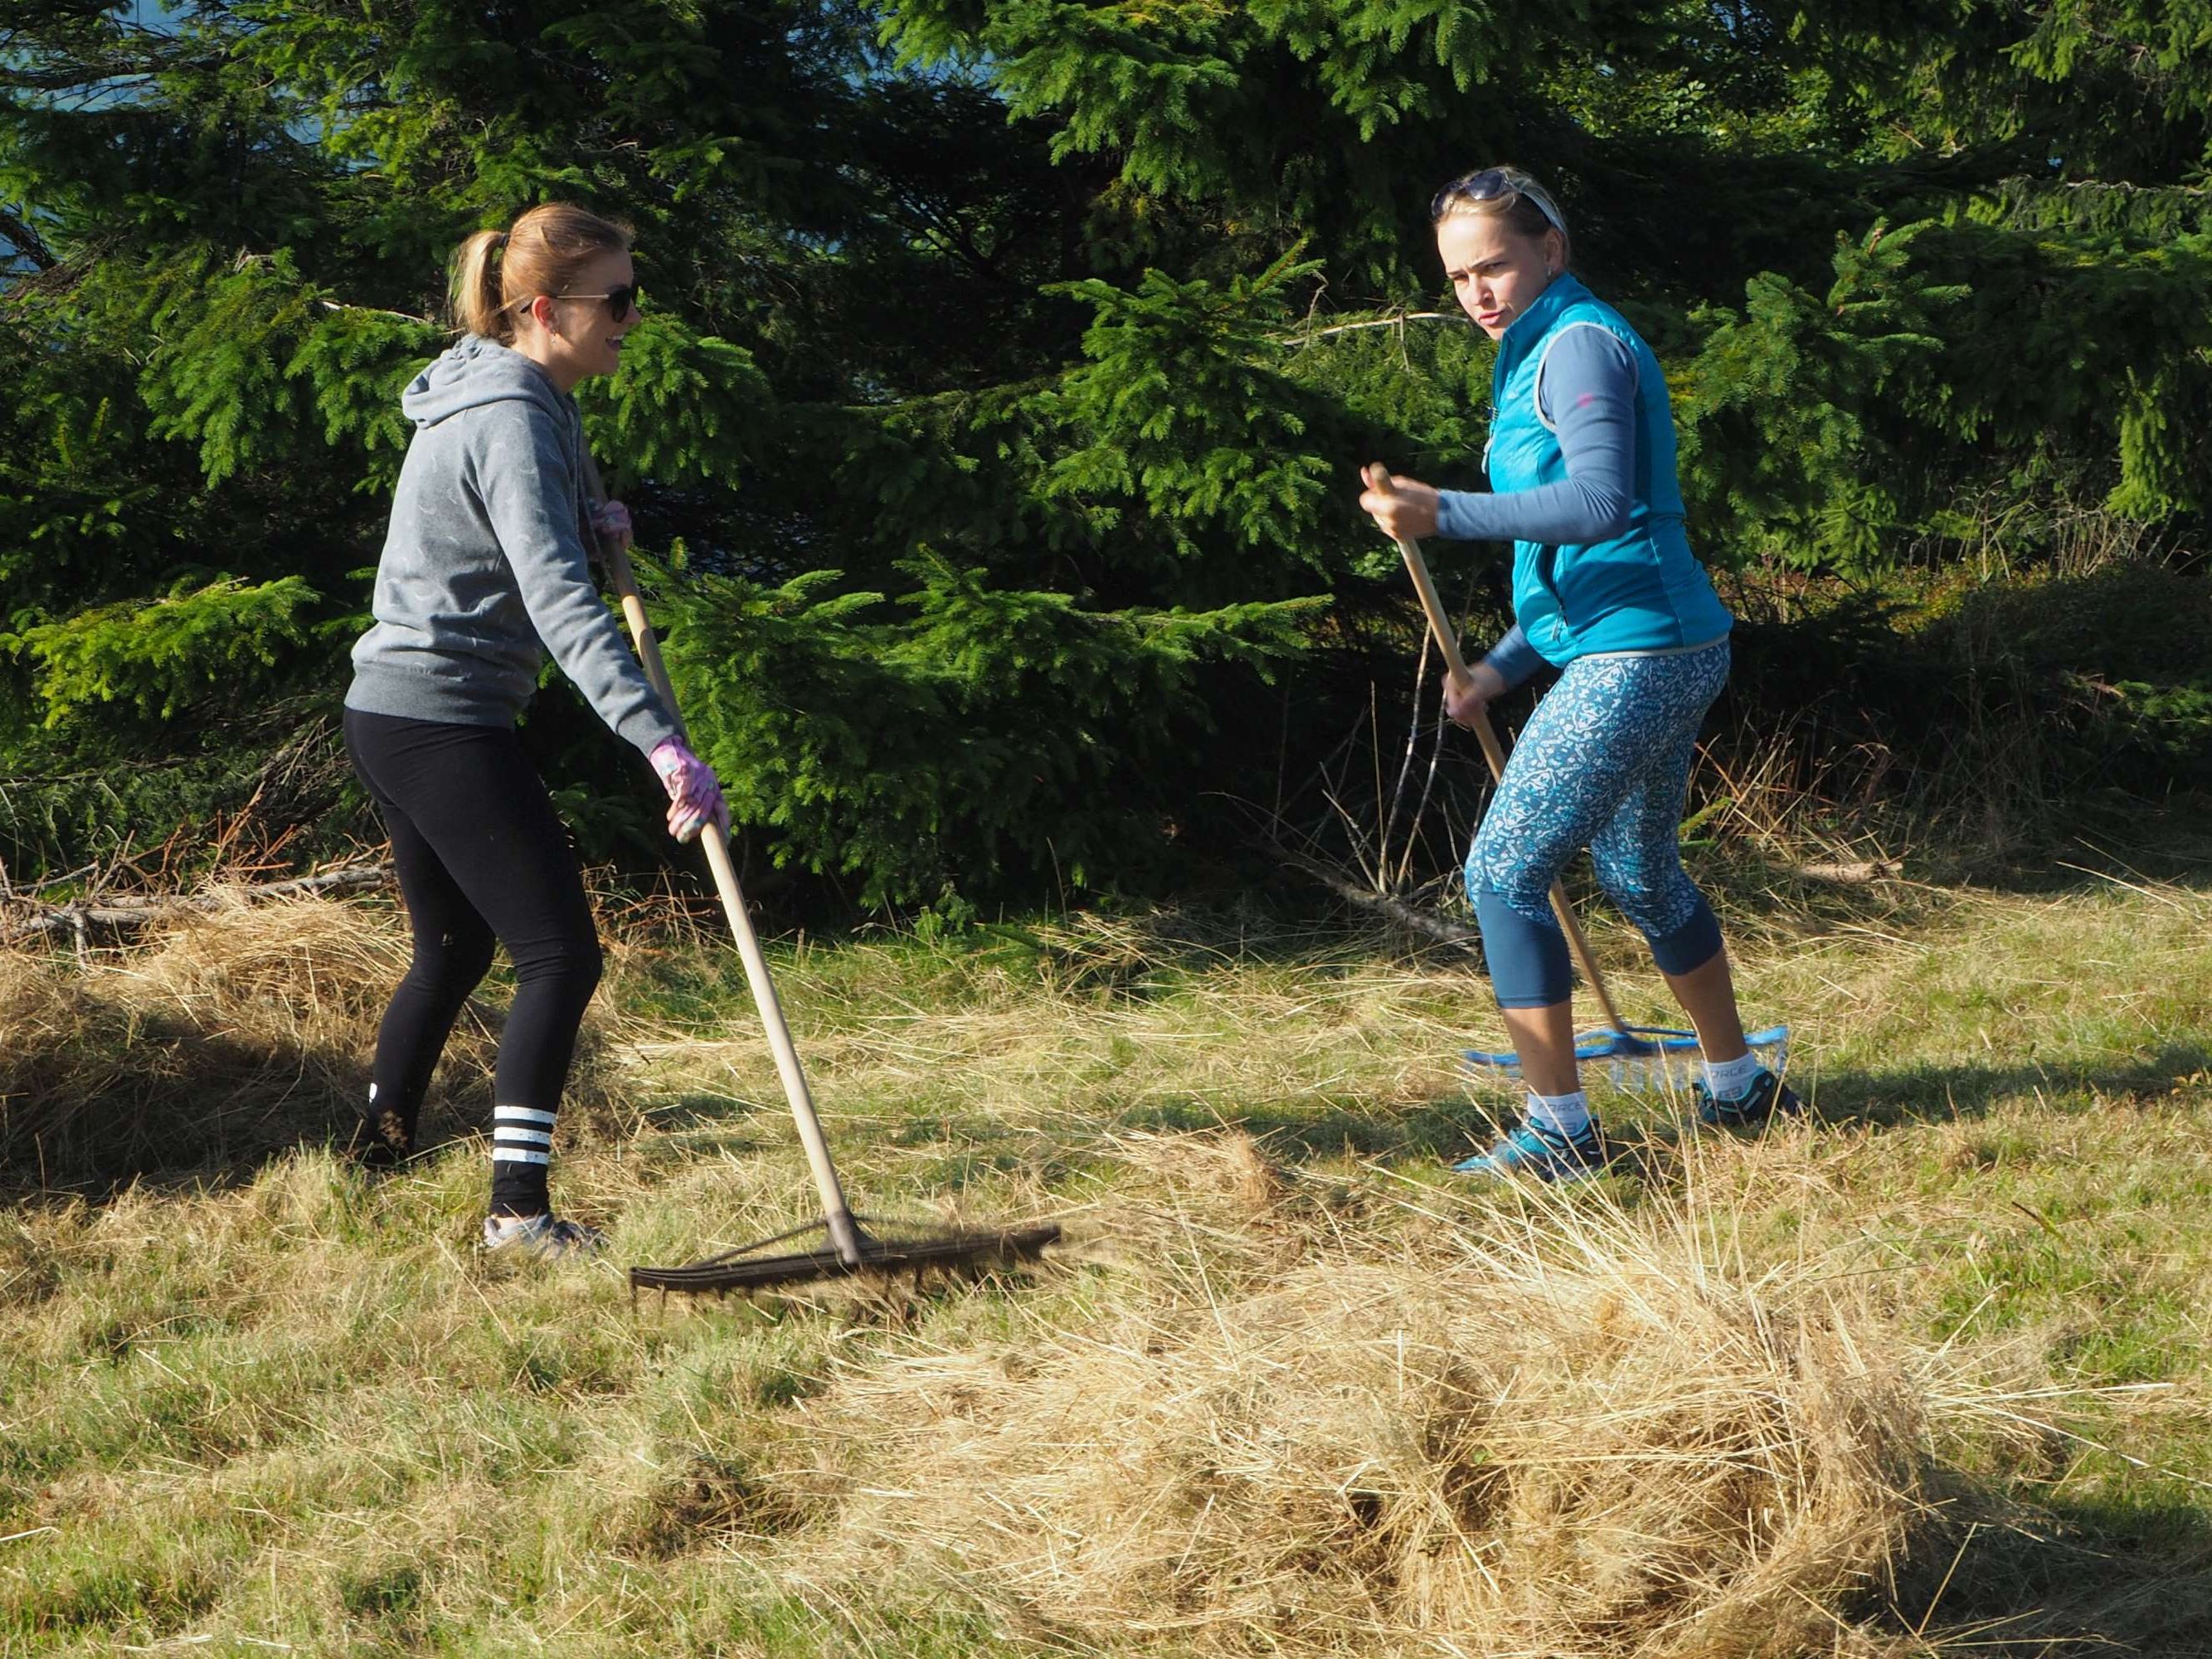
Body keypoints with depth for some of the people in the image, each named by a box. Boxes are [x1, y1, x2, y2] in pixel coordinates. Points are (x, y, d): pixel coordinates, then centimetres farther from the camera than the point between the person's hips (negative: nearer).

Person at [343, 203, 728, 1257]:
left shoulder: (484, 392, 12)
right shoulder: (512, 419, -19)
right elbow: (557, 602, -31)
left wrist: (584, 521, 11)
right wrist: (662, 743, -41)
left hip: (389, 710, 10)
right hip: (446, 722, -10)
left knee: (454, 949, 21)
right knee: (560, 953, -10)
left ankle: (374, 1164, 32)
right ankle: (518, 1211, -13)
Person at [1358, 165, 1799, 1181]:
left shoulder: (1580, 344, -12)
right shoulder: (1543, 354, 19)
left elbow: (1600, 504, -27)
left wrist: (1446, 514, -30)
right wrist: (1503, 668, 18)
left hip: (1633, 661, -11)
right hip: (1670, 651, 11)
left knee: (1503, 873, -9)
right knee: (1641, 876, 24)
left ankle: (1560, 1133, -5)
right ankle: (1739, 1090, 37)